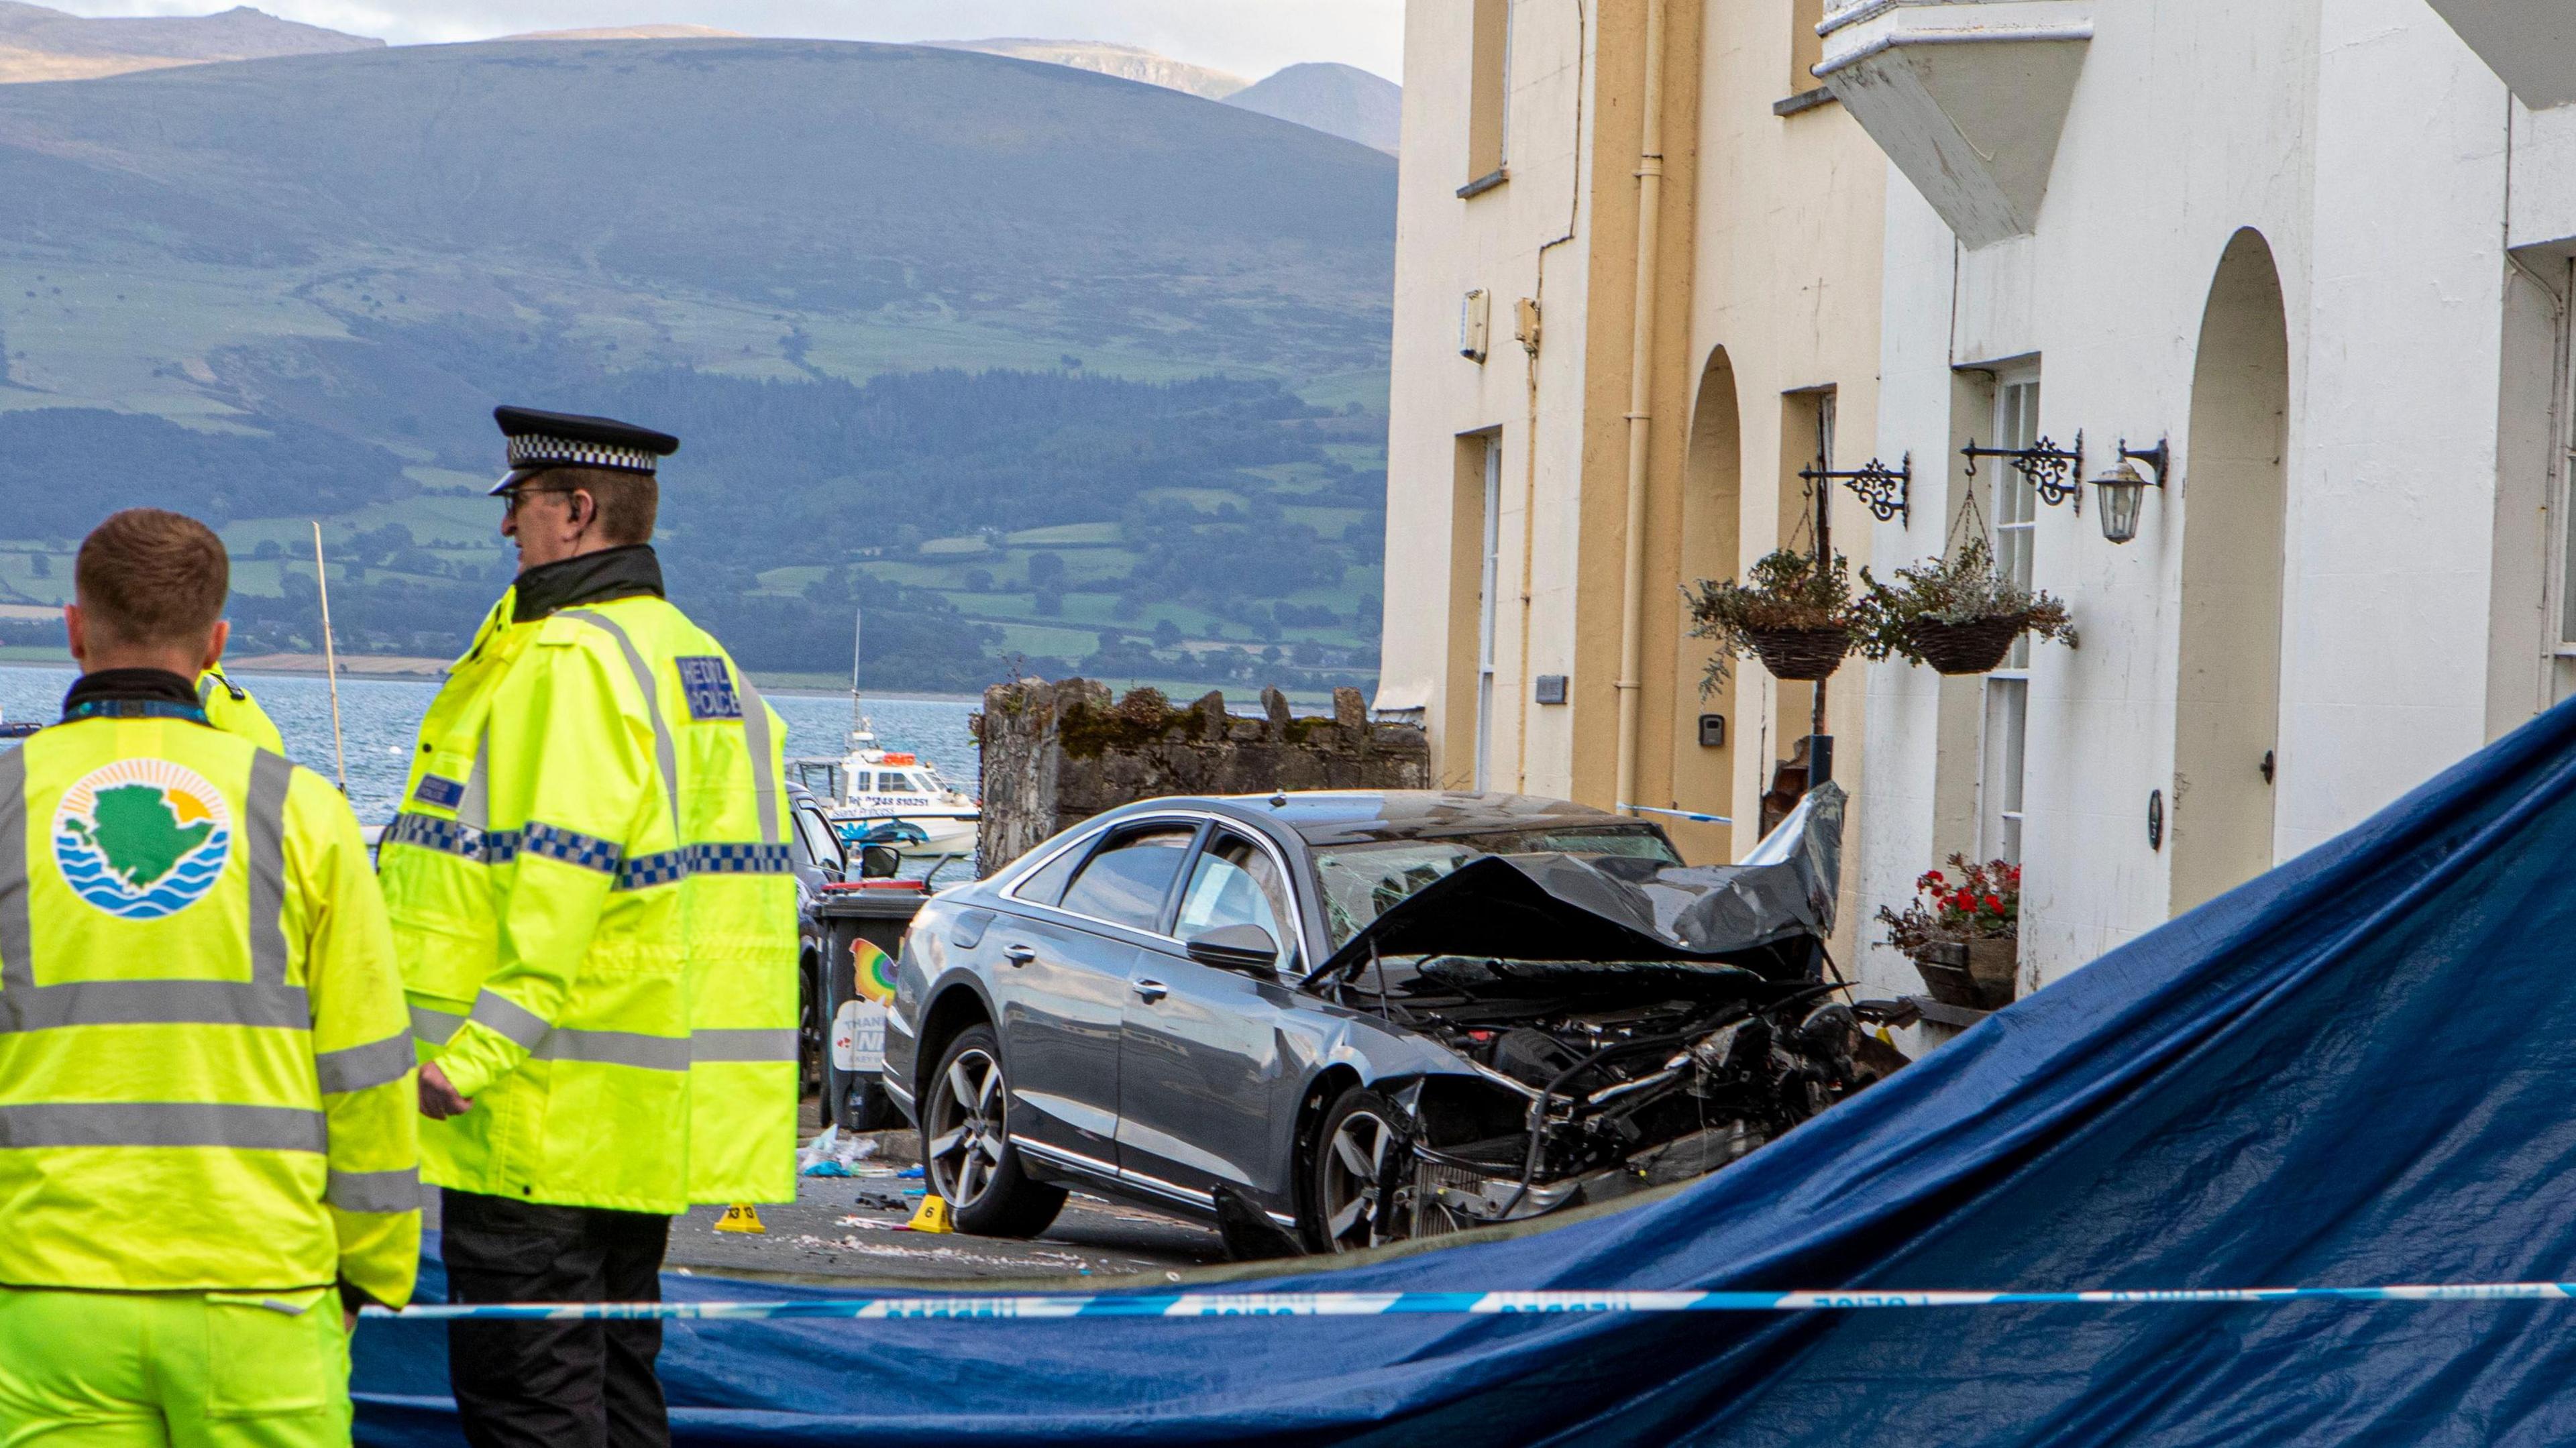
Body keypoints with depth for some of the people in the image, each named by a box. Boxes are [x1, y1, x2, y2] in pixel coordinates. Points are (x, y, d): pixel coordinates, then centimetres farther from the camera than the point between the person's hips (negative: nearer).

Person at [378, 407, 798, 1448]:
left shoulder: (566, 659, -14)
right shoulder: (698, 658, 17)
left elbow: (563, 875, -24)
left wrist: (478, 1047, -25)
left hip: (549, 1105, -10)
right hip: (650, 1114, 10)